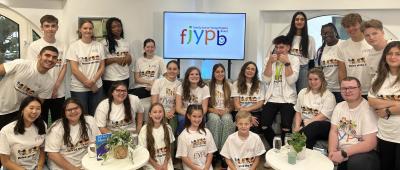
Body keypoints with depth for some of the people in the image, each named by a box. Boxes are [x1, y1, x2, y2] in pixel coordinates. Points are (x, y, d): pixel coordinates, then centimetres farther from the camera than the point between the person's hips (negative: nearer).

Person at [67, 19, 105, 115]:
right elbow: (74, 70, -9)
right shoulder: (74, 46, -4)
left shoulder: (99, 46, 5)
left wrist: (93, 81, -12)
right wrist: (88, 83, -9)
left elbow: (102, 67, 3)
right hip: (79, 88, -3)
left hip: (97, 87, 3)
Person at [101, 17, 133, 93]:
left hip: (125, 78, 5)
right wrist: (115, 59, -18)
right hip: (110, 80, -5)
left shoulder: (126, 42, 9)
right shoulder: (104, 43, -6)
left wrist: (128, 58, -7)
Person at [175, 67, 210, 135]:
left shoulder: (204, 88, -1)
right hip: (184, 114, 0)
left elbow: (204, 108, -5)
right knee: (183, 119, -34)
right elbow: (178, 108, -7)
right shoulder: (181, 88, 0)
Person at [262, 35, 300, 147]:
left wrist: (286, 62, -14)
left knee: (286, 127, -17)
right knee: (264, 125, -12)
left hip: (287, 99, -2)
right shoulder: (269, 59, 8)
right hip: (271, 98, 2)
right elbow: (267, 80, -4)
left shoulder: (294, 59, 1)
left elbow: (291, 81, -12)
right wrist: (270, 62, -10)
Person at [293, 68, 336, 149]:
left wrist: (304, 126, -18)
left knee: (311, 127, -39)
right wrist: (297, 127, -4)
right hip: (304, 124, 3)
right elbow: (298, 112, 14)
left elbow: (322, 117, -11)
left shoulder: (329, 96, -2)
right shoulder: (303, 92, 15)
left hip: (323, 126, -3)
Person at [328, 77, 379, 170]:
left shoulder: (368, 109, -13)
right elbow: (333, 131, 3)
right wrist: (332, 151, -15)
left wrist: (343, 154, -23)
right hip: (339, 151, 6)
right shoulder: (339, 106, 7)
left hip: (362, 152, -5)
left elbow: (370, 143, -18)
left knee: (355, 162, -36)